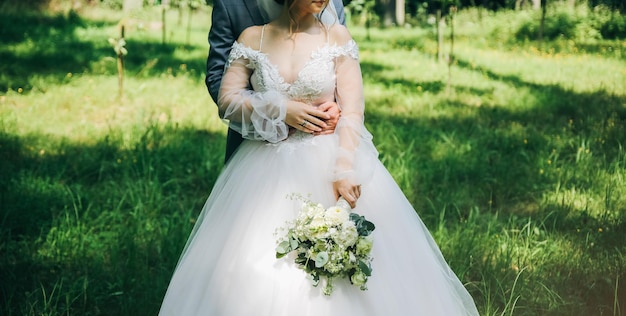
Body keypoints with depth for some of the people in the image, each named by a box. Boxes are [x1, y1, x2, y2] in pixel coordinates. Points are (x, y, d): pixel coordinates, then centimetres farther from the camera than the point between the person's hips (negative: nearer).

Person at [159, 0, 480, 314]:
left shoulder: (337, 37, 0)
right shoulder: (252, 38, 4)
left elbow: (352, 110, -7)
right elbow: (226, 101, 1)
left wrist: (345, 169, -20)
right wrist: (280, 109, -13)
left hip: (329, 160, -1)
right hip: (268, 170, 1)